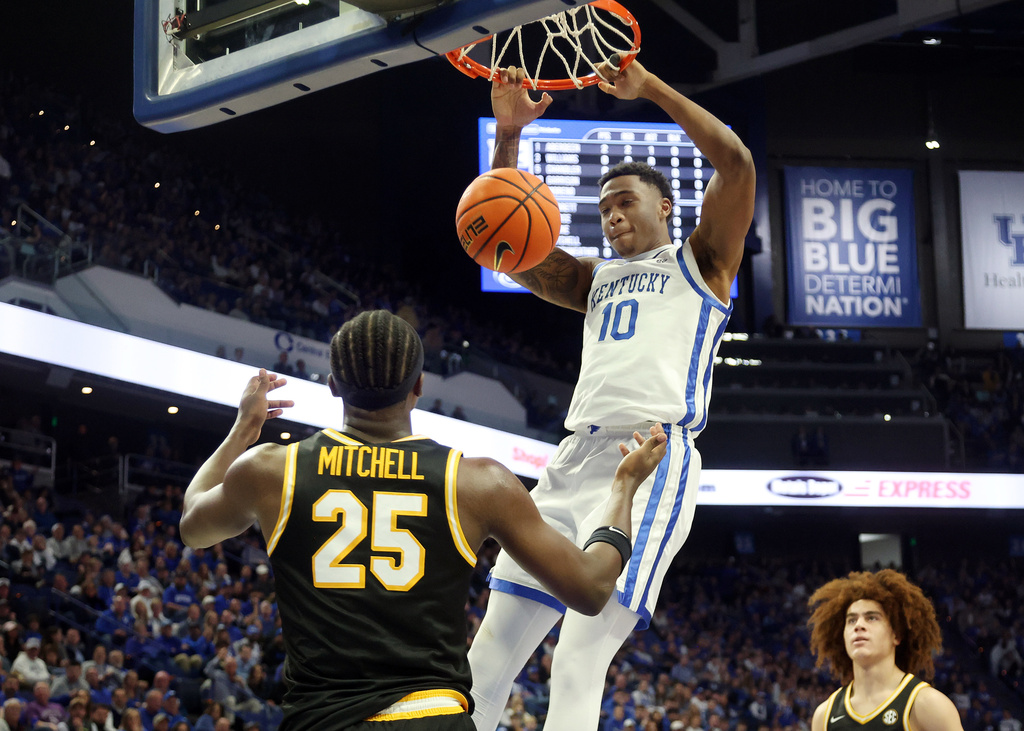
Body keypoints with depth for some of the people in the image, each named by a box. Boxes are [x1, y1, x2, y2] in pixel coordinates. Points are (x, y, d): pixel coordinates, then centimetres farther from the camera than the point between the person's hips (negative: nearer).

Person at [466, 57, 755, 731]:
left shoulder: (701, 261, 13)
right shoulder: (596, 282, 29)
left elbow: (736, 163, -3)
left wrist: (648, 86, -2)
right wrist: (508, 133, 11)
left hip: (652, 460, -7)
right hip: (572, 463, 7)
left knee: (577, 661, -19)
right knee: (489, 657, 3)